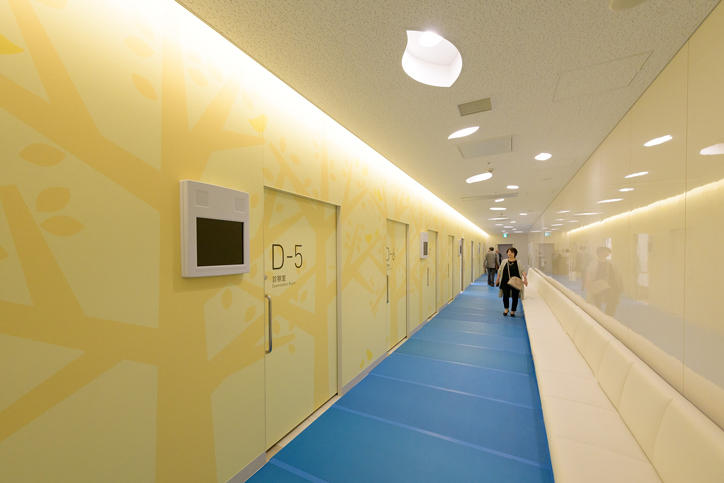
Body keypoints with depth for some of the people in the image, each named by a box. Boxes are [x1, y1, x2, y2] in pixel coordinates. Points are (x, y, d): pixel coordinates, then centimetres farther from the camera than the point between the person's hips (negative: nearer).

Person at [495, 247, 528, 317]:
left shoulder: (518, 262, 0)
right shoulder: (504, 261, 6)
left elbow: (523, 271, -4)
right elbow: (500, 271, 11)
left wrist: (525, 278, -19)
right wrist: (497, 279, 11)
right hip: (505, 282, 1)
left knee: (515, 297, 2)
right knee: (505, 296, -1)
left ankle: (513, 311, 19)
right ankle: (506, 309, 23)